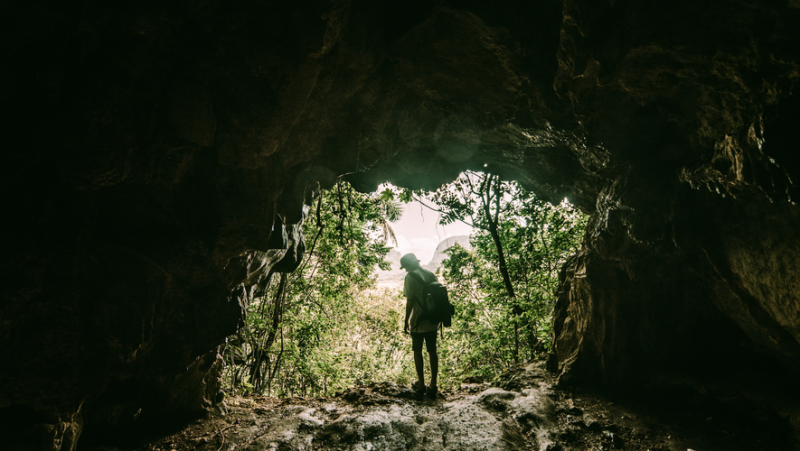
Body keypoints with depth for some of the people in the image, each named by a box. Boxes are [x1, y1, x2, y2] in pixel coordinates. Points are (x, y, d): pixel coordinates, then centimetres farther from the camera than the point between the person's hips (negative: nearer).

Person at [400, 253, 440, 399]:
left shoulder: (410, 277, -12)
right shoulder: (431, 275, 6)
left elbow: (410, 301, -14)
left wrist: (406, 322, -6)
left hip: (418, 322, -5)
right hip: (433, 321, 5)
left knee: (418, 352, 10)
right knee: (432, 351, 11)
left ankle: (421, 385, 18)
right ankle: (433, 386, 16)